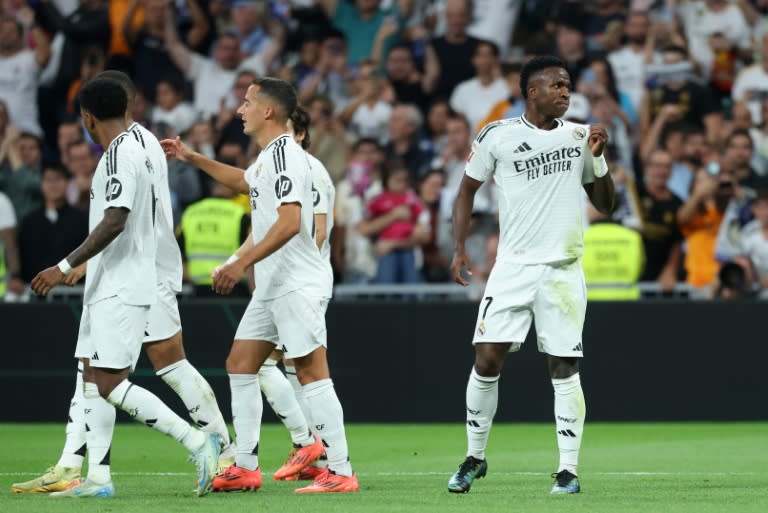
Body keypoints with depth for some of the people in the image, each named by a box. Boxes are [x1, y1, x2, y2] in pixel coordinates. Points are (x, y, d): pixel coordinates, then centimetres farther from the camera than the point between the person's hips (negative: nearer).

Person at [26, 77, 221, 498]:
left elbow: (114, 222, -25)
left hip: (121, 289, -10)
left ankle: (196, 441, -12)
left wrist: (66, 267, -22)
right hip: (109, 286, 10)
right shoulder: (138, 145, 14)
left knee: (111, 384, -13)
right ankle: (98, 477, 9)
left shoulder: (120, 153, -16)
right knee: (93, 378, 9)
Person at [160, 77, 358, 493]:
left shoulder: (284, 153, -15)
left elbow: (290, 222, -26)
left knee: (311, 372, -11)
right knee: (240, 364, 10)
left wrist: (241, 264, -26)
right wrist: (192, 158, 41)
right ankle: (246, 467, 14)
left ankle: (340, 471, -11)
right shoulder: (268, 156, 15)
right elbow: (244, 181, 41)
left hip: (297, 283, -10)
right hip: (273, 286, 10)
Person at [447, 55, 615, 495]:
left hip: (564, 270, 1)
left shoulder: (580, 136, 6)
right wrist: (459, 249, 1)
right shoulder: (497, 136, 0)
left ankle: (569, 469, 4)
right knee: (487, 359, -6)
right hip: (513, 266, -1)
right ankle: (475, 457, 11)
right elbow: (468, 191, 11)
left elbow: (605, 204, 11)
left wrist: (598, 158, -5)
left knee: (564, 367, -2)